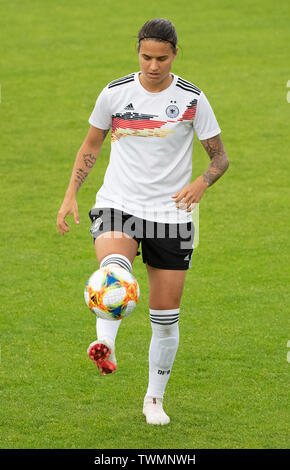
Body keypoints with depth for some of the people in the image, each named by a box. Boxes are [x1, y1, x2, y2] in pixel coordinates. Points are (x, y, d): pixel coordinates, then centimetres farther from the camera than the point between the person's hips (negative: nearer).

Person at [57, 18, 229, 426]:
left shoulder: (192, 99, -3)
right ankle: (105, 344, -51)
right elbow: (91, 146, 13)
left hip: (171, 213, 0)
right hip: (118, 205, 0)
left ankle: (155, 399, 20)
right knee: (114, 267, -36)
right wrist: (71, 195, 3)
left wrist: (201, 182, -19)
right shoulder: (115, 93, 0)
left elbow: (220, 156, 3)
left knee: (166, 318, 4)